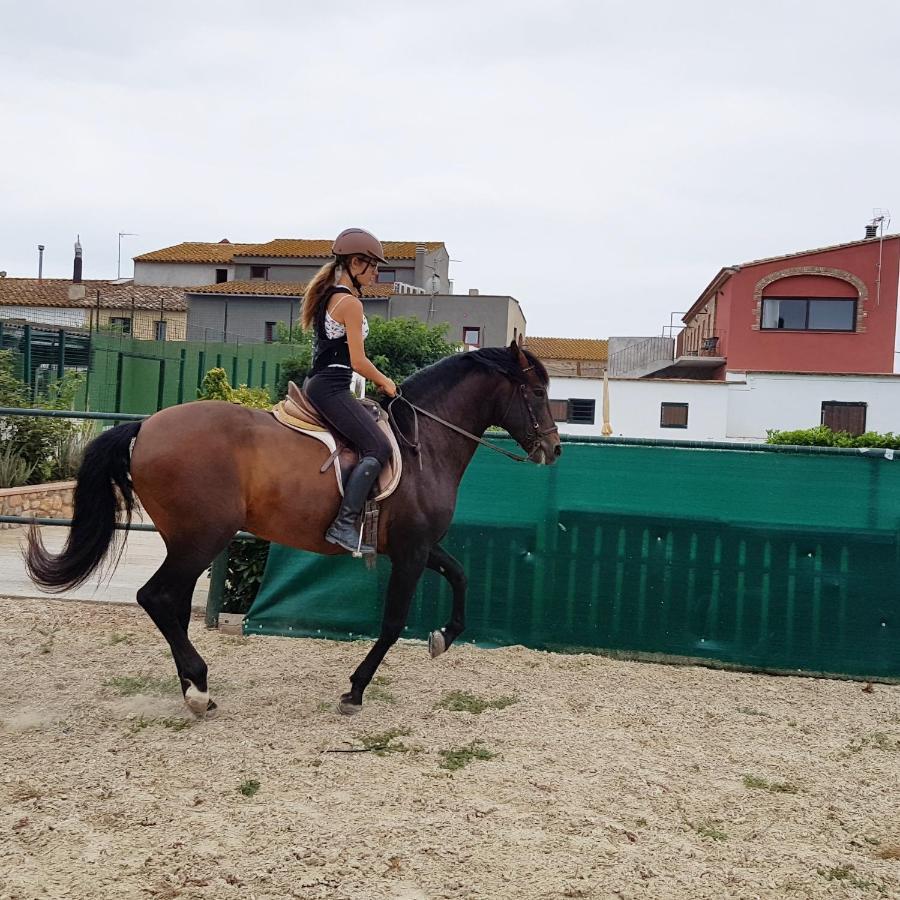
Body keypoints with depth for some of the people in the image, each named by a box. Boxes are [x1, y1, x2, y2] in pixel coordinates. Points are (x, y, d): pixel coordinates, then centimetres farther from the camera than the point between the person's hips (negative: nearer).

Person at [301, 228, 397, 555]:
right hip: (332, 387, -11)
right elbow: (358, 361, -14)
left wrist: (376, 378, 21)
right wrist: (385, 382, 2)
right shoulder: (350, 303, -12)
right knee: (378, 447, -15)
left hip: (317, 381, 11)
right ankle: (344, 525, -21)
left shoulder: (326, 295, 18)